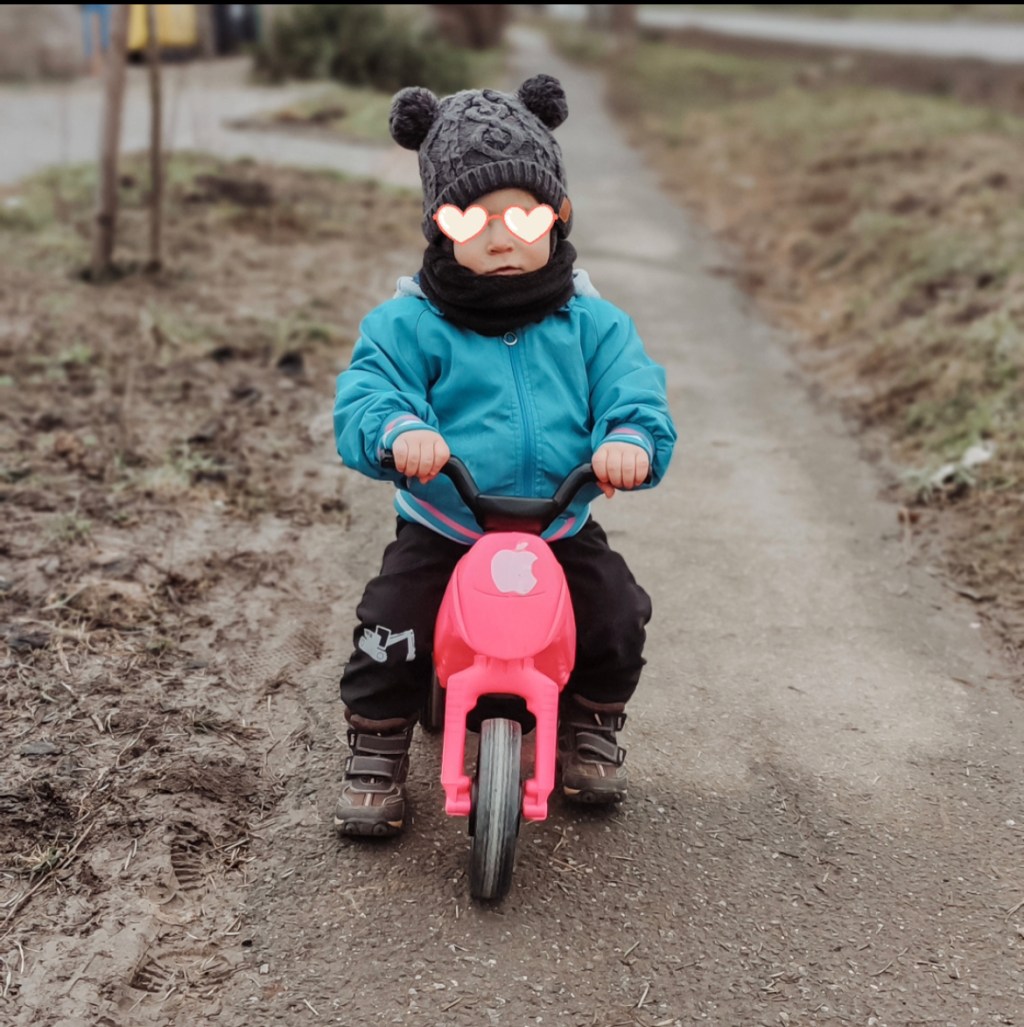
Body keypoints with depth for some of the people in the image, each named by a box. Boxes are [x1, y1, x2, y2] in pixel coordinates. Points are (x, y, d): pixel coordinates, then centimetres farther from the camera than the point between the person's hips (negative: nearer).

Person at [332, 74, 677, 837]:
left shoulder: (591, 324, -1)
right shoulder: (409, 324, -7)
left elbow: (637, 396, -9)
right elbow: (364, 399, -17)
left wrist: (631, 442, -33)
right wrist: (399, 433, -41)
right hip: (441, 530, -1)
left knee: (618, 615, -11)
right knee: (391, 625, -17)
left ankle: (592, 731, 19)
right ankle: (376, 755, 10)